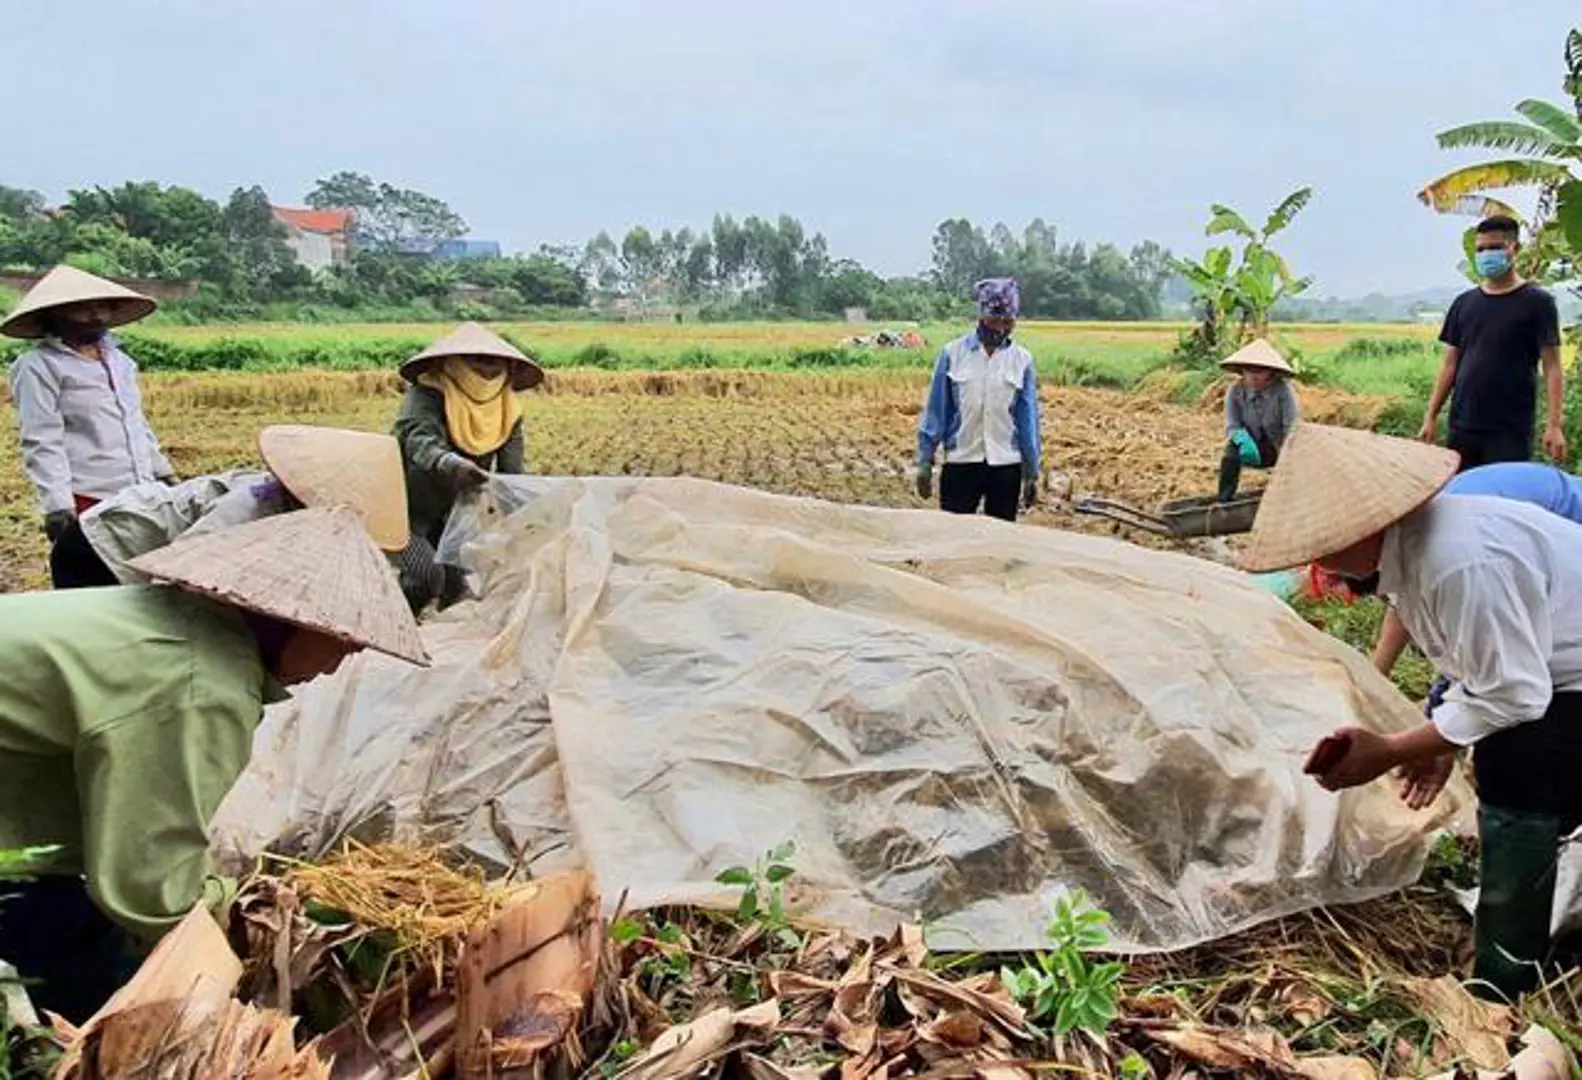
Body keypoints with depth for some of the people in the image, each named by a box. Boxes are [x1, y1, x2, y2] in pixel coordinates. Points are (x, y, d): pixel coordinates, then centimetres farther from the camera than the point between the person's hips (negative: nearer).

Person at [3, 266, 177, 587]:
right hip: (86, 505, -7)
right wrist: (57, 505, -21)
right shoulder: (39, 367, -6)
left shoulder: (119, 359, 16)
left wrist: (162, 472, 22)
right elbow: (42, 443, -13)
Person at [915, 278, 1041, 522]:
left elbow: (1027, 419, 5)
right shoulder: (953, 353, -2)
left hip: (1006, 467, 1)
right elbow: (936, 411, 1)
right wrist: (925, 462, -1)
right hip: (960, 464, -1)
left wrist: (1031, 473, 6)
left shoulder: (1022, 360, 1)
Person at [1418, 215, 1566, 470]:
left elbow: (1551, 367, -3)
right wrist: (1431, 416, 7)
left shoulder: (1537, 303, 0)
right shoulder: (1464, 303, 11)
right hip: (1462, 427, 4)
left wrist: (1554, 425, -13)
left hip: (1510, 431, -4)